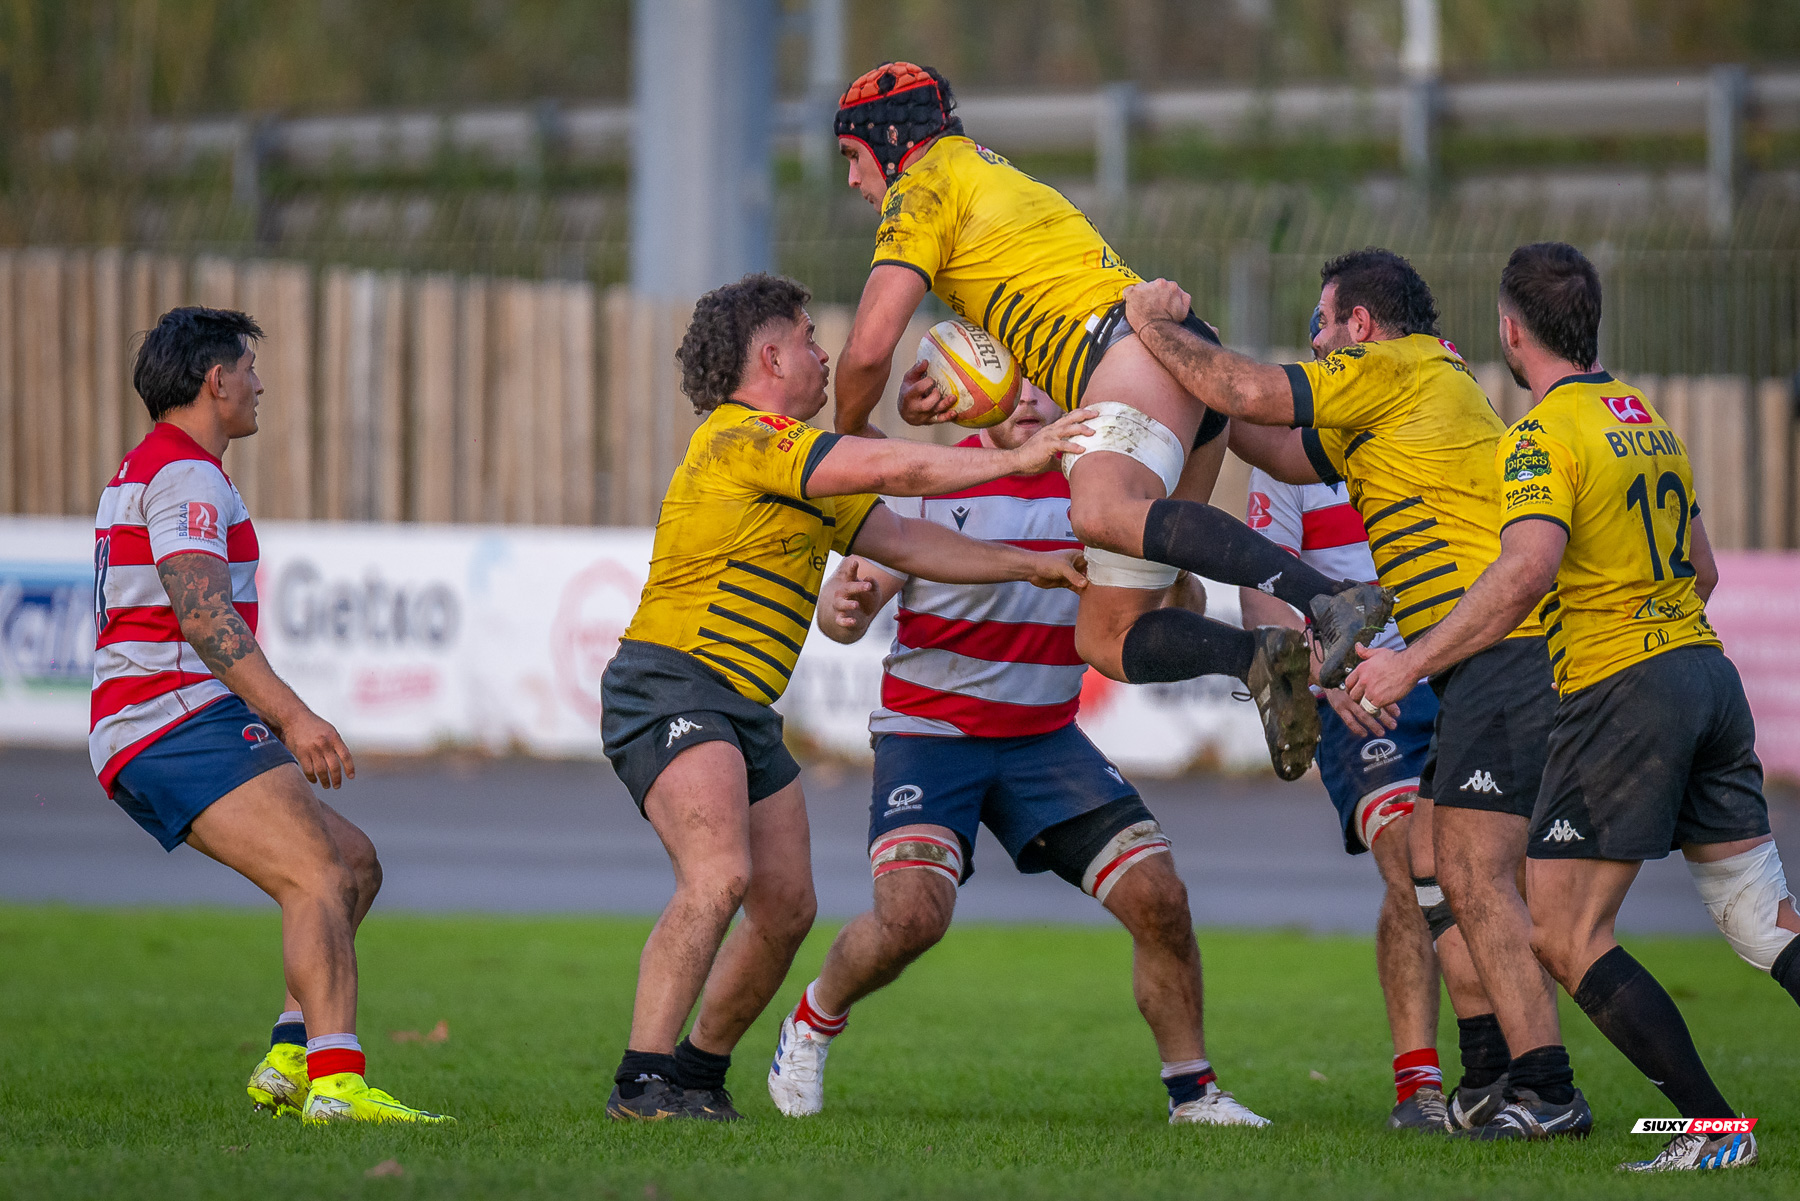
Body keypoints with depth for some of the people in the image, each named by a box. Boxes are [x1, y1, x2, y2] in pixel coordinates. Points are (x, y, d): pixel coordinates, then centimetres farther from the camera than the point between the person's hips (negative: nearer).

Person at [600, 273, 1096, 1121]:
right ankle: (642, 1083, -28)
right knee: (719, 876, -27)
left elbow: (903, 541, 22)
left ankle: (698, 1072, 23)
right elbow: (895, 470, -18)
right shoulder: (745, 439, -12)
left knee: (786, 908, 8)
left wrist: (1030, 565, 16)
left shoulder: (800, 474, 21)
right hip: (670, 690, -10)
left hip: (746, 715, 10)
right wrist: (1016, 460, -12)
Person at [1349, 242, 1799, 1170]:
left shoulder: (1544, 434, -10)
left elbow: (1528, 569, -26)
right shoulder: (1646, 416, 16)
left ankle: (1714, 1128, -10)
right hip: (1707, 673, 8)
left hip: (1619, 691, -8)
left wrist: (1411, 662, -24)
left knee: (1562, 937, -3)